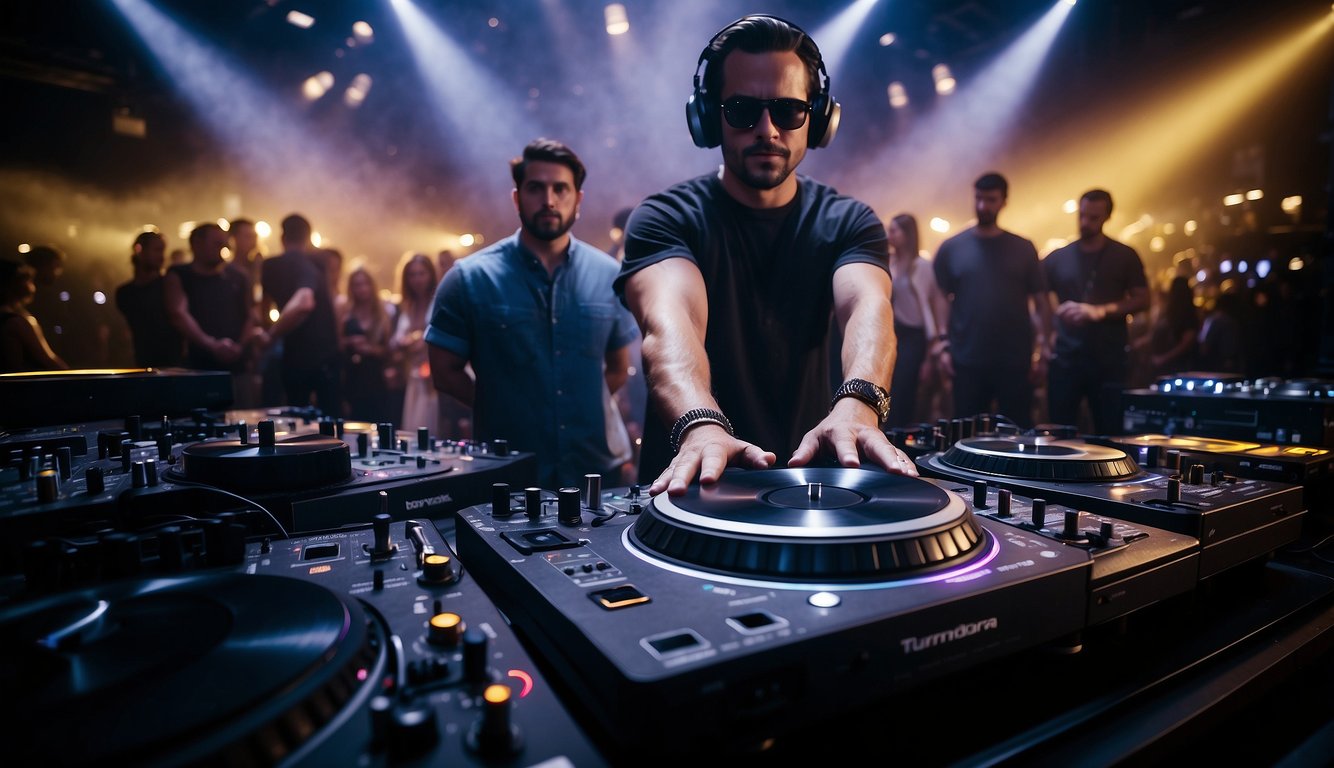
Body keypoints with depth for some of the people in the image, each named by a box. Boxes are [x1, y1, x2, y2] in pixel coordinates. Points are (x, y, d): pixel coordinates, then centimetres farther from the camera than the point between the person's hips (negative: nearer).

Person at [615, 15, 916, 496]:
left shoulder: (848, 222, 3)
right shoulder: (665, 220, -4)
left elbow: (868, 307, -18)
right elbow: (669, 321, -24)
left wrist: (857, 406, -38)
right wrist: (701, 425, -44)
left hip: (809, 479, 2)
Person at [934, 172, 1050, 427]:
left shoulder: (1023, 249, 7)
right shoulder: (951, 248, 5)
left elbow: (1040, 300, 7)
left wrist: (1042, 350, -1)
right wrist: (943, 347, -4)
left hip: (1016, 361, 1)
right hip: (967, 361, 0)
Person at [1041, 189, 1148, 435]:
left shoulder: (1125, 257, 4)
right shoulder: (1057, 258, 7)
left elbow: (1142, 300, 1)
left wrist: (1101, 311, -15)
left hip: (1110, 360, -1)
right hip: (1065, 358, 1)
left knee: (1109, 434, 5)